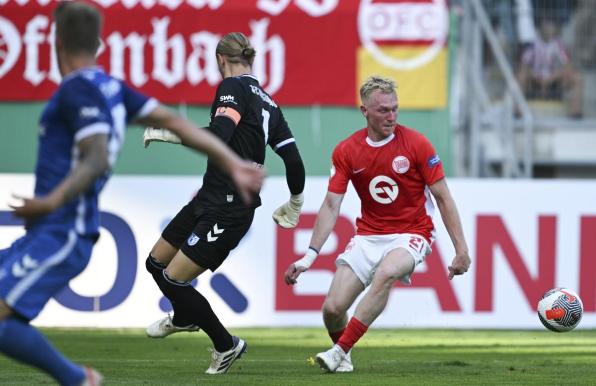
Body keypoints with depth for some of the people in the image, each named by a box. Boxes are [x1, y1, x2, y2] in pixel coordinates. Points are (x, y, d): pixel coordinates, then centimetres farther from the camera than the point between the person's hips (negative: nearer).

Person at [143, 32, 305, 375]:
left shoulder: (234, 87, -12)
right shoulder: (268, 102, 12)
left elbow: (218, 136, -29)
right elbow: (294, 160, 10)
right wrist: (295, 203, 25)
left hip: (229, 211, -9)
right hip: (210, 201, 9)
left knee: (174, 279, -6)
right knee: (157, 264, 20)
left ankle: (226, 345, 10)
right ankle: (185, 318, 49)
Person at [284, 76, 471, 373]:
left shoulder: (416, 144, -9)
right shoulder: (346, 151, -2)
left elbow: (442, 197, -5)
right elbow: (331, 206, 0)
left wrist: (461, 249, -8)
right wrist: (308, 257, -7)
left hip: (411, 234, -3)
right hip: (368, 235, 3)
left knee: (385, 273, -36)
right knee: (332, 309, -11)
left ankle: (339, 351, -28)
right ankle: (344, 358, 23)